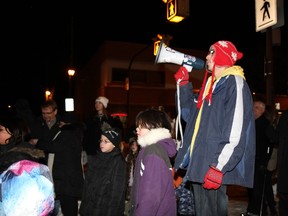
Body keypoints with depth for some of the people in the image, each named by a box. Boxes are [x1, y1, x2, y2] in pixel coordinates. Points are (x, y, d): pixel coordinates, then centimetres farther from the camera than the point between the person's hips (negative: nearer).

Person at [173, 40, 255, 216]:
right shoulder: (211, 84, 18)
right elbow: (189, 114, 23)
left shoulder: (234, 83, -9)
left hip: (215, 168, -8)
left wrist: (218, 167, -23)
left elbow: (235, 134, -18)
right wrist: (183, 83, 15)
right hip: (200, 166, 9)